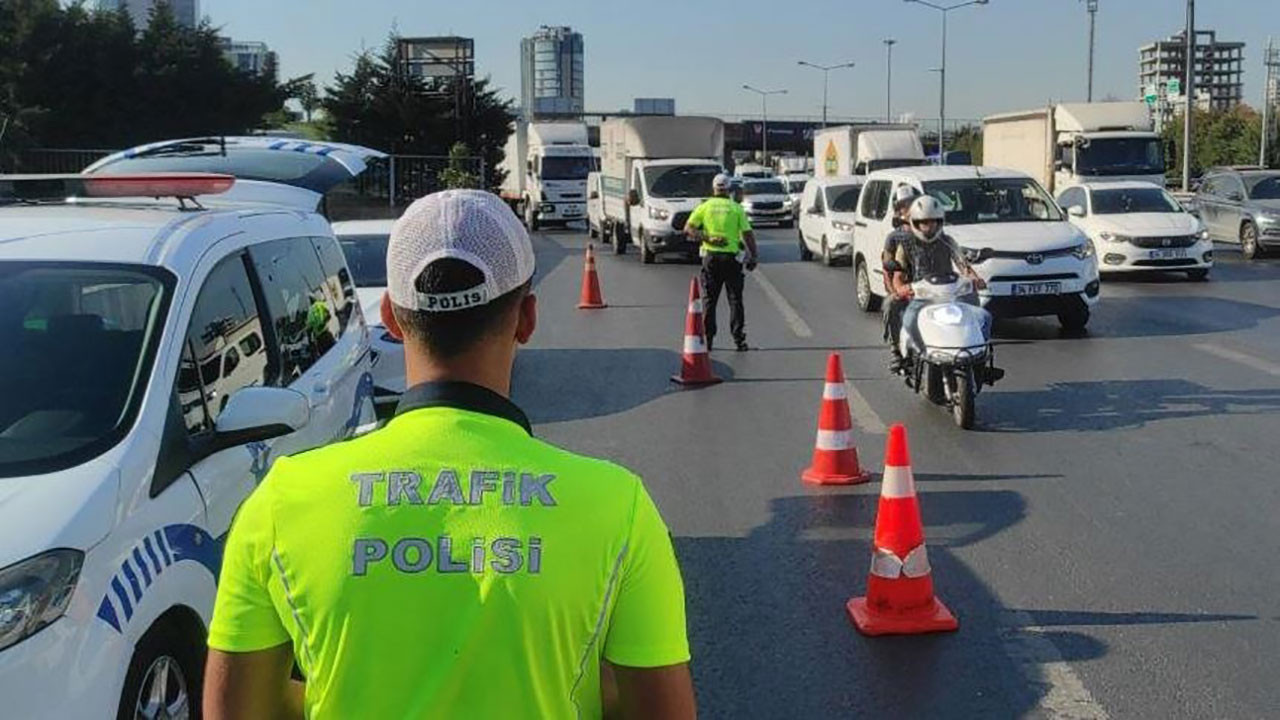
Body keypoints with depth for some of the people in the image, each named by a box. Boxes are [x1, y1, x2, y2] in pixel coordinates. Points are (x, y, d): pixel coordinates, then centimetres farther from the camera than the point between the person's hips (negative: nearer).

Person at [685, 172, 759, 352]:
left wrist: (707, 238, -8)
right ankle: (739, 340, -2)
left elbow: (688, 229, -4)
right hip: (732, 256, -1)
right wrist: (753, 256, 2)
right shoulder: (736, 208, 0)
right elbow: (748, 234, -4)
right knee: (735, 299, 3)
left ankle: (708, 339, 7)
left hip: (710, 256, 1)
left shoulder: (704, 207, 4)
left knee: (709, 300, 9)